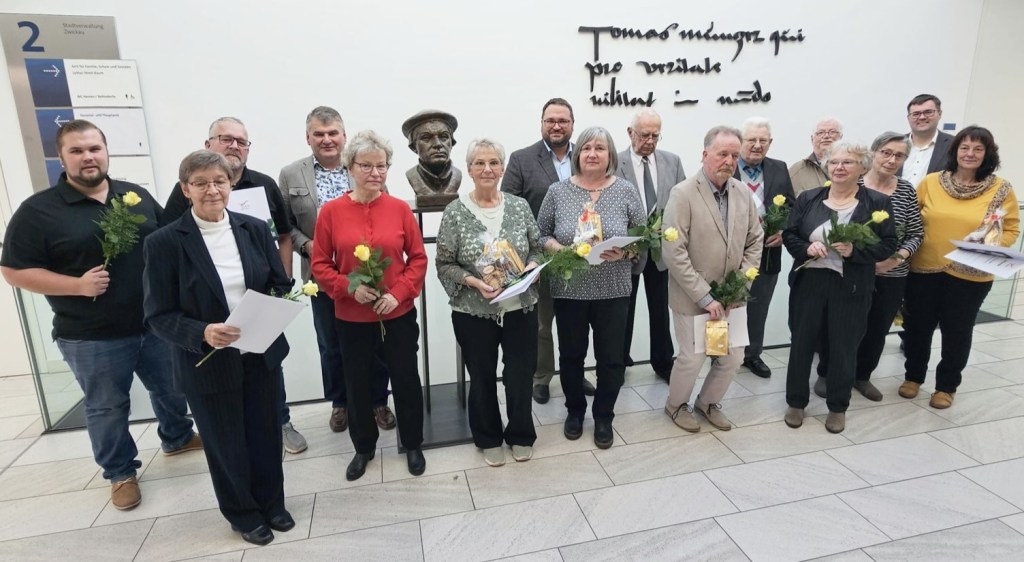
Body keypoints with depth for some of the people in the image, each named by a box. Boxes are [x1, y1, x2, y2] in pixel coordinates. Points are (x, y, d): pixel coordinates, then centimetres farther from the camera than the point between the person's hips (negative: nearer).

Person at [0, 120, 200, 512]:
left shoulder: (138, 196, 4)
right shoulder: (38, 211, -7)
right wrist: (78, 285, -19)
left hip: (157, 323, 4)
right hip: (92, 337, -3)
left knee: (172, 389, 19)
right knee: (107, 408, 12)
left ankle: (177, 438, 44)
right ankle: (120, 472, 31)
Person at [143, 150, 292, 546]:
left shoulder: (255, 229, -2)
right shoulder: (163, 242, -11)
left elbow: (282, 286, 4)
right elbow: (159, 316, -10)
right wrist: (202, 333, -27)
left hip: (261, 355, 3)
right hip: (208, 363, -2)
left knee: (266, 434, 18)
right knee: (226, 444, 16)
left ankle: (271, 503, 42)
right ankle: (243, 513, 40)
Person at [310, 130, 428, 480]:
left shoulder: (400, 208, -5)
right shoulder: (331, 212, -5)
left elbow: (418, 258, -1)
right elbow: (320, 264, -1)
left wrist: (399, 293, -14)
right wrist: (349, 288, -16)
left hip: (399, 315, 0)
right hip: (351, 318, 0)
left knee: (406, 382, 11)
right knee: (358, 386, 14)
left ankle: (413, 445, 33)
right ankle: (364, 448, 37)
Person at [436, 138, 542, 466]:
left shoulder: (519, 206, 1)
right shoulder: (455, 212, -7)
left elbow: (536, 249, 9)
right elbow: (444, 265, -5)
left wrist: (532, 266, -12)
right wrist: (474, 282, -20)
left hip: (520, 308, 2)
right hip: (474, 313, -2)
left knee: (521, 376, 12)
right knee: (483, 378, 15)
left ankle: (520, 435, 37)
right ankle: (489, 439, 37)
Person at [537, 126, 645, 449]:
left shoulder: (626, 191, -1)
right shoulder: (557, 191, 0)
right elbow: (541, 234, 4)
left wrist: (624, 252, -16)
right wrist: (558, 249, -15)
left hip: (613, 291, 0)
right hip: (568, 290, 1)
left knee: (611, 358, 9)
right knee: (571, 355, 14)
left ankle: (603, 416, 31)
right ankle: (575, 410, 37)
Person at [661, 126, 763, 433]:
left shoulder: (744, 193, 2)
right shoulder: (683, 194, -15)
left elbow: (755, 241, 9)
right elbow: (674, 253, -20)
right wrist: (705, 296, -19)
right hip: (693, 297, -5)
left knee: (733, 357, 12)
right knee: (692, 358, 4)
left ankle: (708, 402, 39)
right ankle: (676, 405, 33)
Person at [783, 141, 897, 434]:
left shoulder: (877, 202, -1)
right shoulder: (808, 198, 3)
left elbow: (888, 245, -2)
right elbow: (788, 235, 4)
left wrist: (855, 252, -19)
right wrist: (806, 248, -15)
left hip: (851, 288, -1)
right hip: (808, 283, 1)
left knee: (844, 347, 10)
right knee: (802, 342, 9)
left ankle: (838, 407, 28)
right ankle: (796, 402, 25)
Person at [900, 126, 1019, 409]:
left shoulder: (1001, 189, -2)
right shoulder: (931, 182, -1)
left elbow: (1011, 229, 1)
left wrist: (993, 247, -17)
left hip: (970, 275, -1)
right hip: (924, 269, 1)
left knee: (957, 332, 10)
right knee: (917, 326, 11)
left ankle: (946, 386, 28)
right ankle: (913, 376, 31)